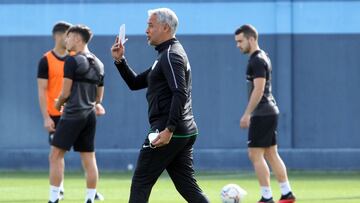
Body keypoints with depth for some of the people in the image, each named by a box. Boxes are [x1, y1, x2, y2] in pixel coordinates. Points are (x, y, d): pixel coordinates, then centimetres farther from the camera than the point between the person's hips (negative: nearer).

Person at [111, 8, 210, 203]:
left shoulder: (171, 55, -11)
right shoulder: (166, 56, 22)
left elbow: (180, 94, -23)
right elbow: (135, 83, 25)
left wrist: (169, 130, -28)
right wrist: (120, 61, 12)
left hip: (169, 133, -10)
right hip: (185, 132, 10)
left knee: (141, 182, -2)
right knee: (187, 186, 6)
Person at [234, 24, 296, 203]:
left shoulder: (257, 61, -15)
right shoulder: (262, 57, 16)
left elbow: (258, 90, -21)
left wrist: (246, 114, -20)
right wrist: (250, 114, 24)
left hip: (262, 114, -10)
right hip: (269, 112, 10)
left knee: (255, 155, -8)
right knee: (271, 154, 12)